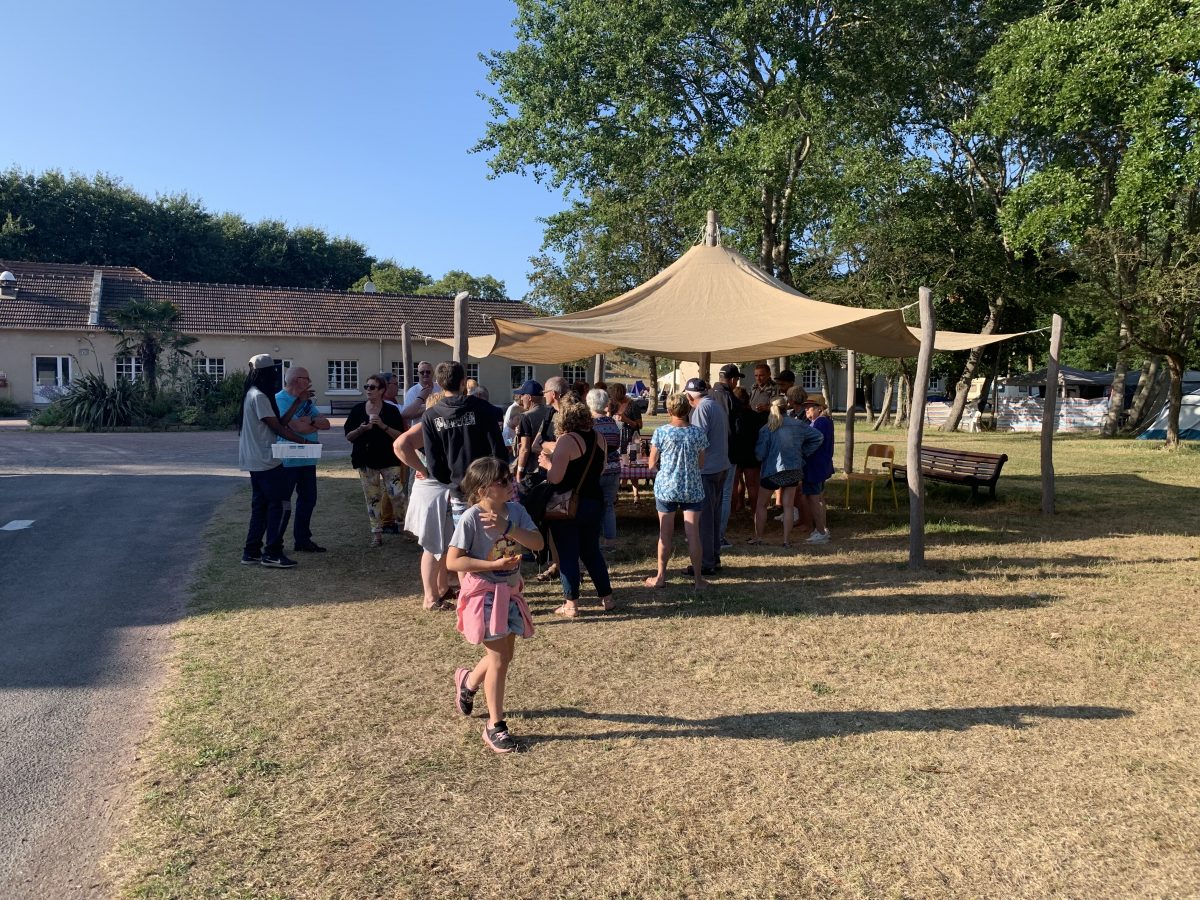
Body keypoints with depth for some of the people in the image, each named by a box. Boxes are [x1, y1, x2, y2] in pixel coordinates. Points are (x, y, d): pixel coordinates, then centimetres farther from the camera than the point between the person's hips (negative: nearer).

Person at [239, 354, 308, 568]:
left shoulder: (252, 394, 15)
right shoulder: (259, 396, -16)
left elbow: (280, 421, 13)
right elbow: (277, 427, -17)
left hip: (256, 460, 10)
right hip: (265, 461, -10)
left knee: (260, 505, 12)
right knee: (279, 503, -6)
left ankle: (252, 551, 15)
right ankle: (272, 553, -5)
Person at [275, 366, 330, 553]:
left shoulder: (306, 401, 14)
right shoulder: (280, 400, -12)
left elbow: (326, 424, 4)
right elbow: (298, 427, -23)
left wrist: (310, 421, -14)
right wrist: (317, 424, -6)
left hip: (308, 460, 8)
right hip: (288, 460, -8)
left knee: (308, 499, 12)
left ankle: (302, 540, 23)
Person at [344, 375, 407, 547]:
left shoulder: (392, 411, -2)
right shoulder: (357, 410, 5)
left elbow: (400, 436, -7)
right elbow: (348, 436, 5)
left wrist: (383, 426, -20)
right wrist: (361, 429, -15)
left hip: (389, 460, -2)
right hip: (366, 461, 2)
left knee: (397, 494, -11)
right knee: (372, 499, 5)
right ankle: (377, 534, 13)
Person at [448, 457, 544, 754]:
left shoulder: (515, 510, -3)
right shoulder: (471, 519, -19)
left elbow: (537, 543, -12)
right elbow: (452, 561, -19)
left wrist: (507, 527, -25)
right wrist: (494, 564, -23)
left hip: (510, 592, 6)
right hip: (484, 594, -6)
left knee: (504, 655, 18)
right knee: (499, 659, -3)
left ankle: (467, 680, 49)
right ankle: (495, 727, 11)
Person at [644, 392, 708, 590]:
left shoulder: (660, 432, -9)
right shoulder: (698, 433, -5)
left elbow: (652, 465, -3)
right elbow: (701, 463, 5)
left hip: (666, 488, 0)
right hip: (692, 490, 1)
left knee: (665, 534, 10)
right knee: (693, 534, 6)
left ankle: (661, 576, 18)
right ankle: (699, 579, 12)